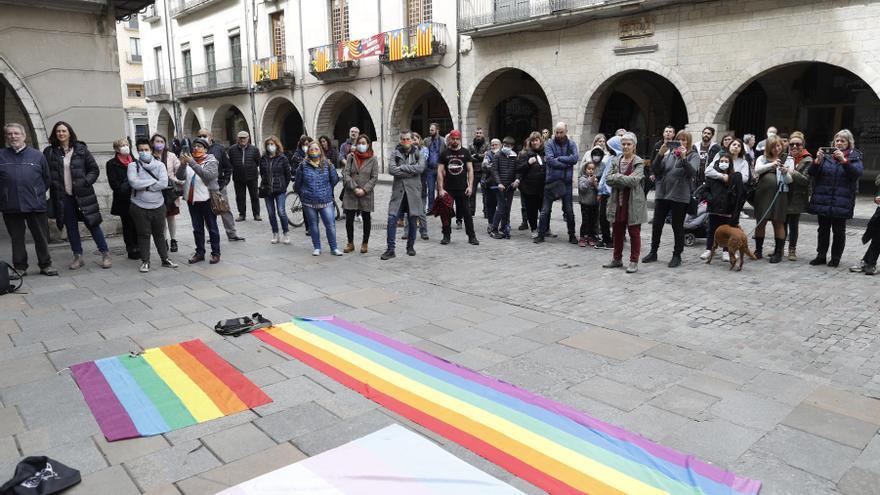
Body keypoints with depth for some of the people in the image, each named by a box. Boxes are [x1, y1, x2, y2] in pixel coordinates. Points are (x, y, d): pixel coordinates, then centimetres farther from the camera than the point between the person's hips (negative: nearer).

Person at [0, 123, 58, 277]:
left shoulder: (37, 156, 5)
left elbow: (47, 179, 11)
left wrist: (39, 193, 5)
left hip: (36, 205, -1)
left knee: (41, 237, 6)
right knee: (16, 238, 10)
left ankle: (45, 265, 17)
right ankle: (20, 267, 19)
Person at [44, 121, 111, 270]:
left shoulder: (81, 149, 0)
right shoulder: (49, 152, 4)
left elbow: (94, 169, 1)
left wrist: (85, 183, -10)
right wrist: (54, 186, -5)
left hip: (82, 194, -2)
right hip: (63, 196, 2)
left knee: (92, 224, 0)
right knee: (71, 227, 8)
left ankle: (105, 254, 8)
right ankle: (78, 257, 17)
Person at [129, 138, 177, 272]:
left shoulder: (160, 165, 1)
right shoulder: (133, 165, -2)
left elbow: (164, 183, -12)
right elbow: (134, 183, -18)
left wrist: (144, 186, -13)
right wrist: (153, 181, -12)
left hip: (158, 205, 2)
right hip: (140, 207, -1)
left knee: (160, 234, 12)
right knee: (143, 235, 5)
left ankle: (165, 259, 21)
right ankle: (145, 261, 15)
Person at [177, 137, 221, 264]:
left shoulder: (211, 162, -4)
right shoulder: (189, 160, 8)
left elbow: (208, 175, -23)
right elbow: (180, 177, -2)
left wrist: (192, 163, -28)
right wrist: (183, 164, -20)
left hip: (207, 199, -5)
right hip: (192, 200, 5)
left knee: (212, 227, 4)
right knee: (197, 228, 12)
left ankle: (215, 253, 12)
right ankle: (200, 253, 21)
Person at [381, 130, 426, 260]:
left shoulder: (418, 154, 5)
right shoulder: (395, 153, 6)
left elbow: (420, 167, -14)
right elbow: (391, 169, -9)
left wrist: (402, 167, -12)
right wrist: (410, 171, -11)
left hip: (413, 191, 0)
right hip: (398, 191, 0)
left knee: (412, 220, 8)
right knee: (392, 219, -7)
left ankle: (410, 246, 23)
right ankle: (390, 249, -1)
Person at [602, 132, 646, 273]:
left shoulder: (639, 162, -5)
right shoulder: (615, 160, 9)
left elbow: (634, 180, -19)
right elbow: (608, 179, -1)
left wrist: (617, 177, -12)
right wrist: (624, 180, -15)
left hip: (633, 202, -5)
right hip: (617, 201, 5)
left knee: (634, 233, 3)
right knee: (617, 232, 13)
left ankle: (634, 262, 10)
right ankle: (617, 259, 26)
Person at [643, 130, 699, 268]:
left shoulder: (693, 155, 3)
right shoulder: (668, 153, 10)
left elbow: (693, 172, -13)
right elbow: (656, 170, 2)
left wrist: (683, 157, -25)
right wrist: (660, 154, -12)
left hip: (680, 196, -3)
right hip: (662, 193, 3)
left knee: (677, 226, 5)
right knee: (656, 224, 8)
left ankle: (677, 255, 16)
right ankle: (653, 252, 20)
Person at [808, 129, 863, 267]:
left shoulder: (854, 157, 4)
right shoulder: (826, 156, 7)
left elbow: (857, 173, -14)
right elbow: (812, 173, 0)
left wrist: (844, 160, -25)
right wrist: (818, 160, -17)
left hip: (841, 202, -2)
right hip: (822, 201, 2)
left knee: (839, 231, 4)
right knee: (823, 229, 9)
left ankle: (836, 257, 13)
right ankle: (821, 255, 17)